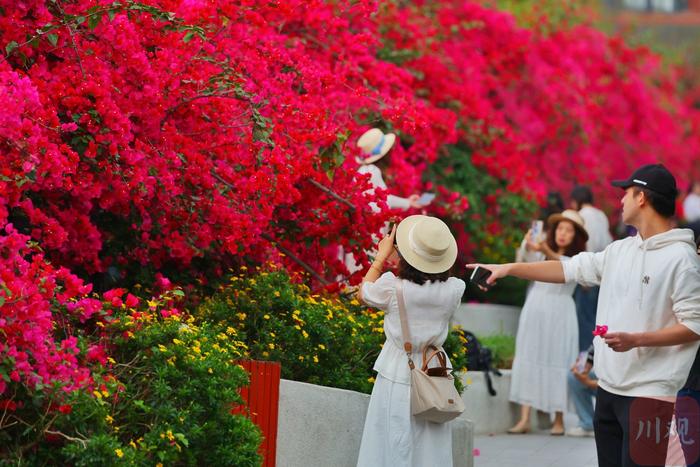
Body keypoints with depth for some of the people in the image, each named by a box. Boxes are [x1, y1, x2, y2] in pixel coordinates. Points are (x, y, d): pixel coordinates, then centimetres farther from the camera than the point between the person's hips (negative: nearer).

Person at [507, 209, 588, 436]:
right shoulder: (542, 250, 7)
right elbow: (529, 258, -14)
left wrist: (547, 253, -42)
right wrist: (529, 245, -36)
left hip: (559, 312, -3)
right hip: (535, 307, 3)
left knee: (557, 364, -1)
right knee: (528, 360, -1)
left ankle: (559, 420, 7)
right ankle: (524, 419, -3)